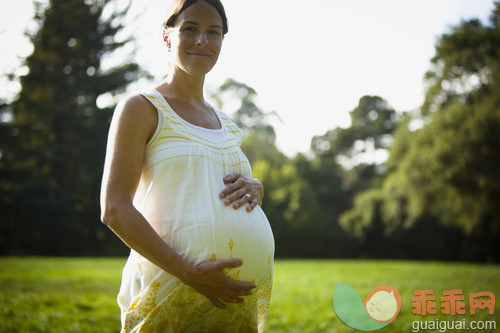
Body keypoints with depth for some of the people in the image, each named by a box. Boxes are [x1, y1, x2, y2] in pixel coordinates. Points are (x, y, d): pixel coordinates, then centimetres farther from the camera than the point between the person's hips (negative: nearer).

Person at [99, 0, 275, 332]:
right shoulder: (142, 108, 0)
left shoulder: (224, 122, 18)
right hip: (174, 289, -5)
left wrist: (254, 187, 3)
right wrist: (189, 273, -18)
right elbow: (114, 209, -9)